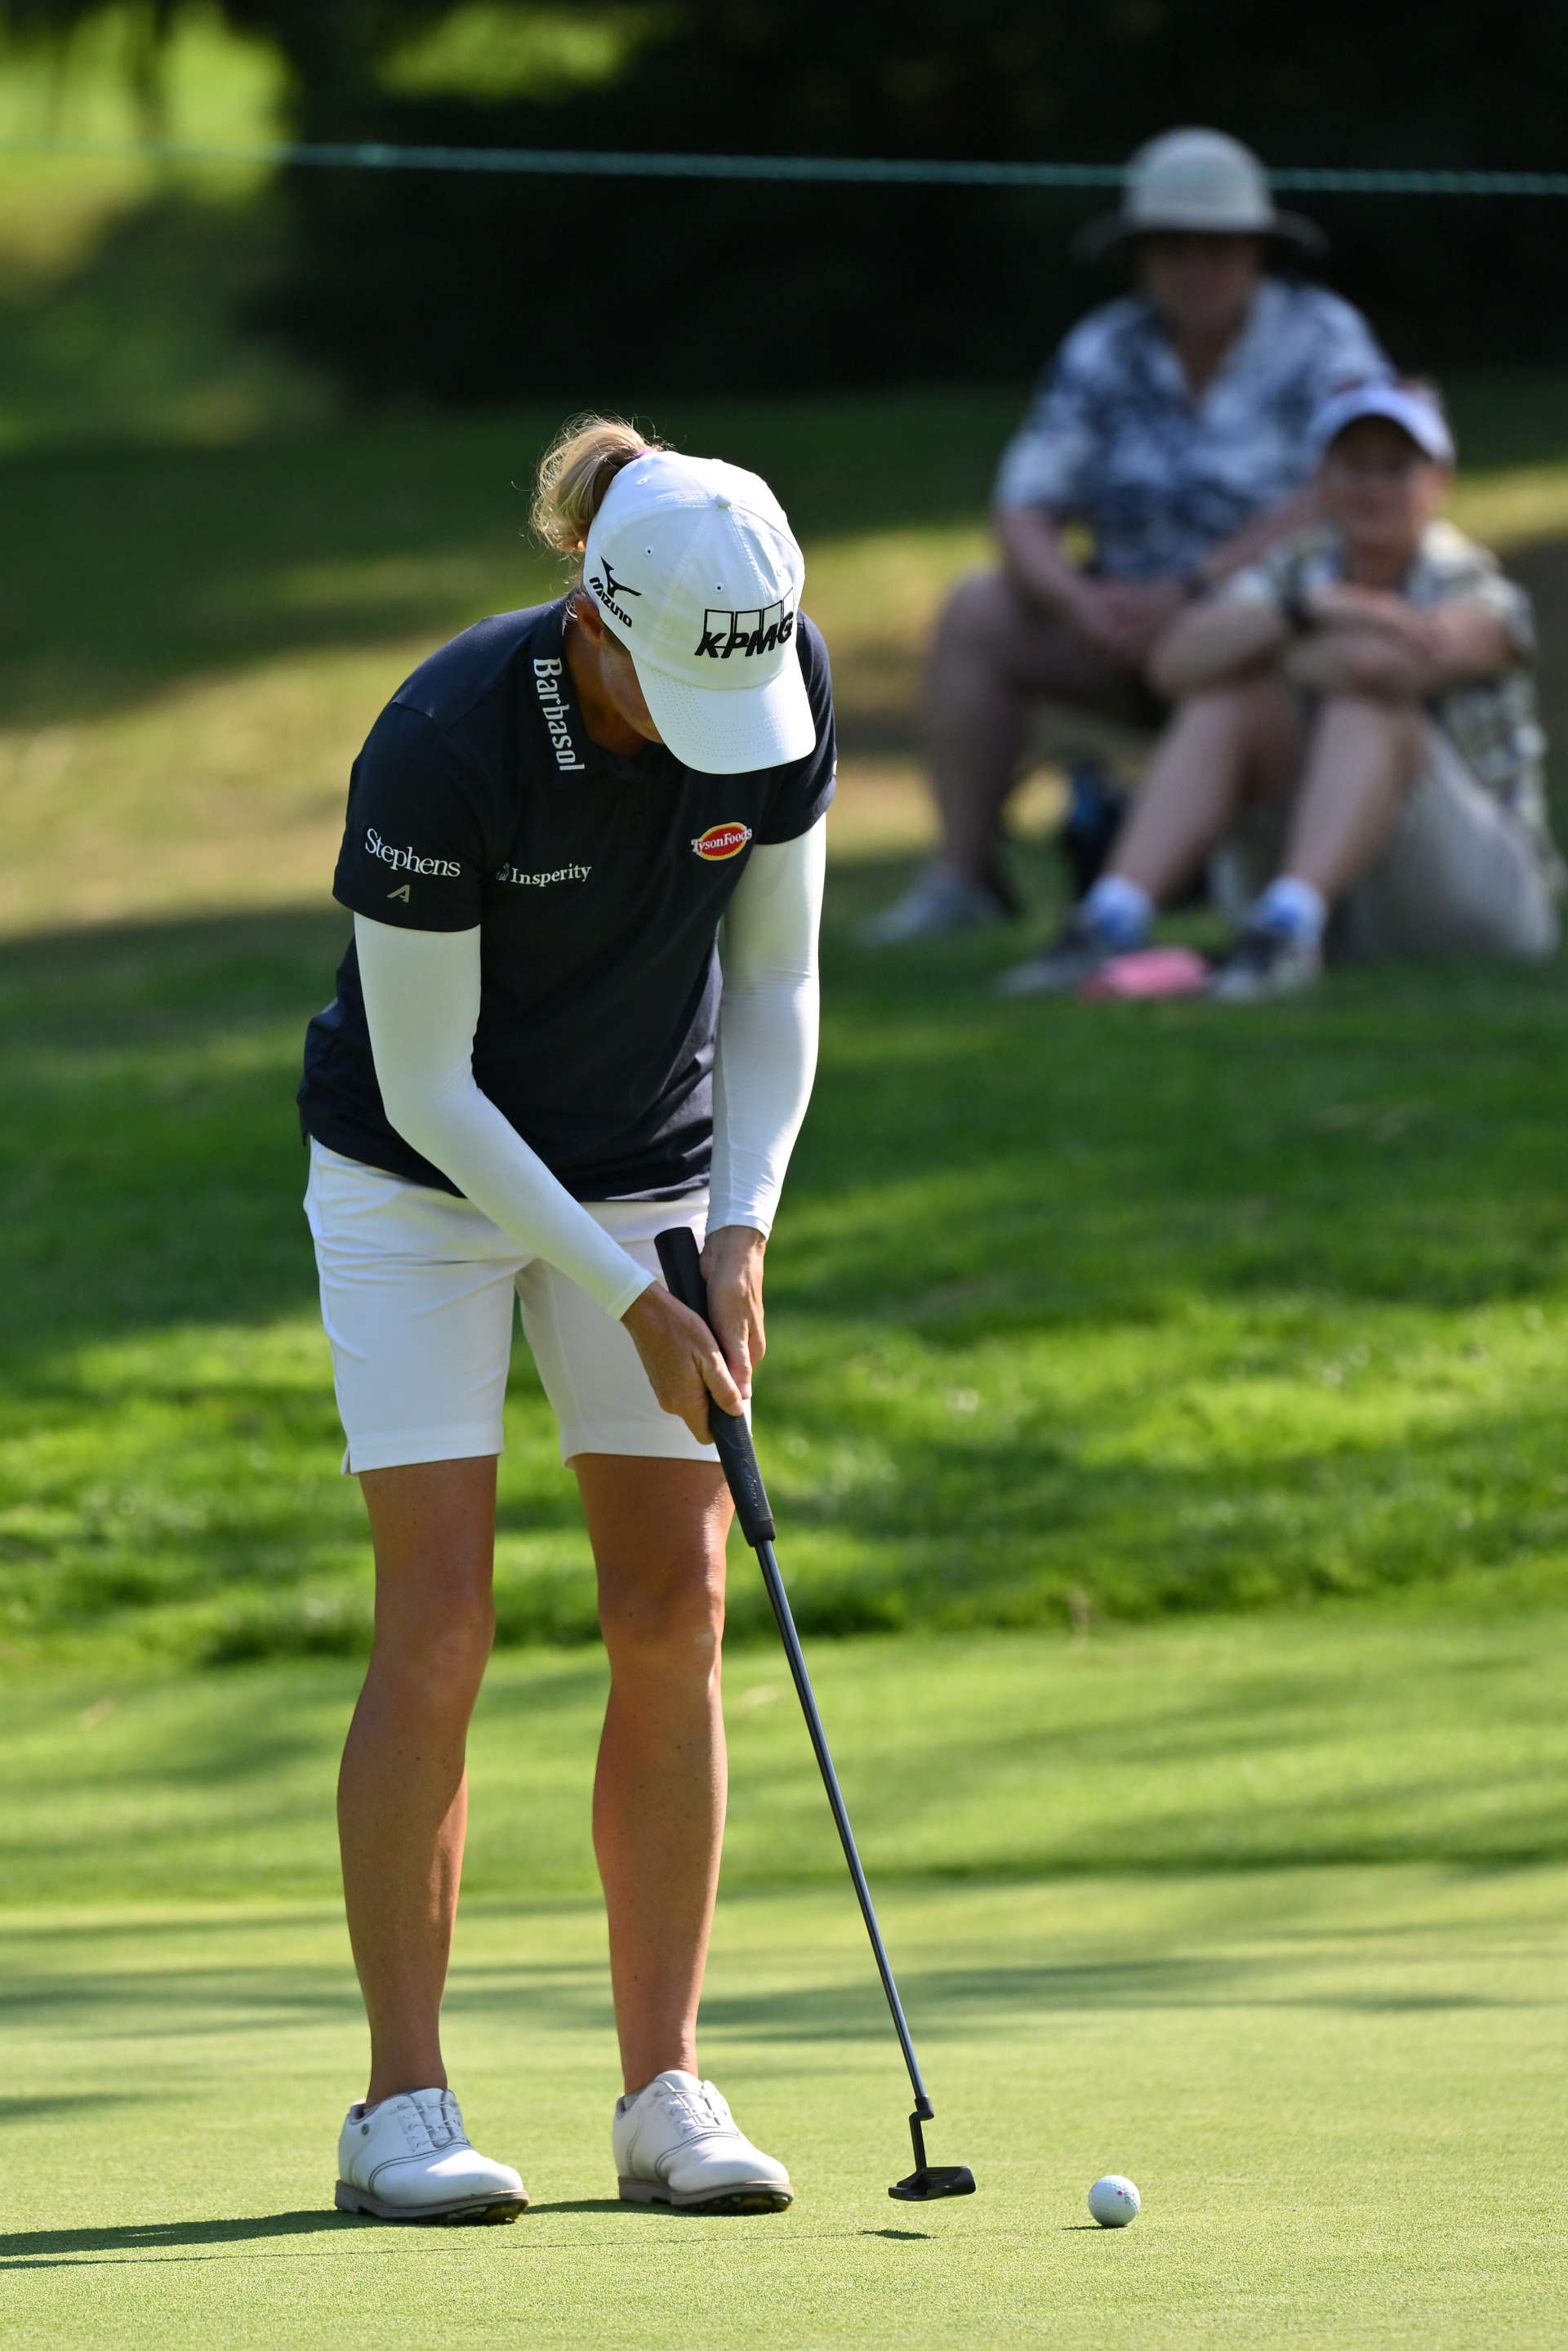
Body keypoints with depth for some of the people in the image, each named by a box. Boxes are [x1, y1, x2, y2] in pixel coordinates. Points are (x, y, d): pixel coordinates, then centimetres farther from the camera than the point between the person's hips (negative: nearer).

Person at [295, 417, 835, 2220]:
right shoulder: (441, 748, -29)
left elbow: (774, 984, -2)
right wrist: (627, 1304, -20)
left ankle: (664, 2091, 1)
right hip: (425, 1177, -4)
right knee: (437, 1624, -11)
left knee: (676, 1616, -3)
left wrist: (739, 1233, -13)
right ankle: (403, 2105, -6)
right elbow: (424, 1083, -21)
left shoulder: (777, 687, -15)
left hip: (655, 1174, 4)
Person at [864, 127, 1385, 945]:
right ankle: (965, 872, -15)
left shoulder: (1322, 339, -8)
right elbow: (1022, 514, -3)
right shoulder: (1104, 351, 2)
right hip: (1139, 619, 4)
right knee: (976, 614, -16)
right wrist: (1080, 601, -25)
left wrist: (1189, 590, -27)